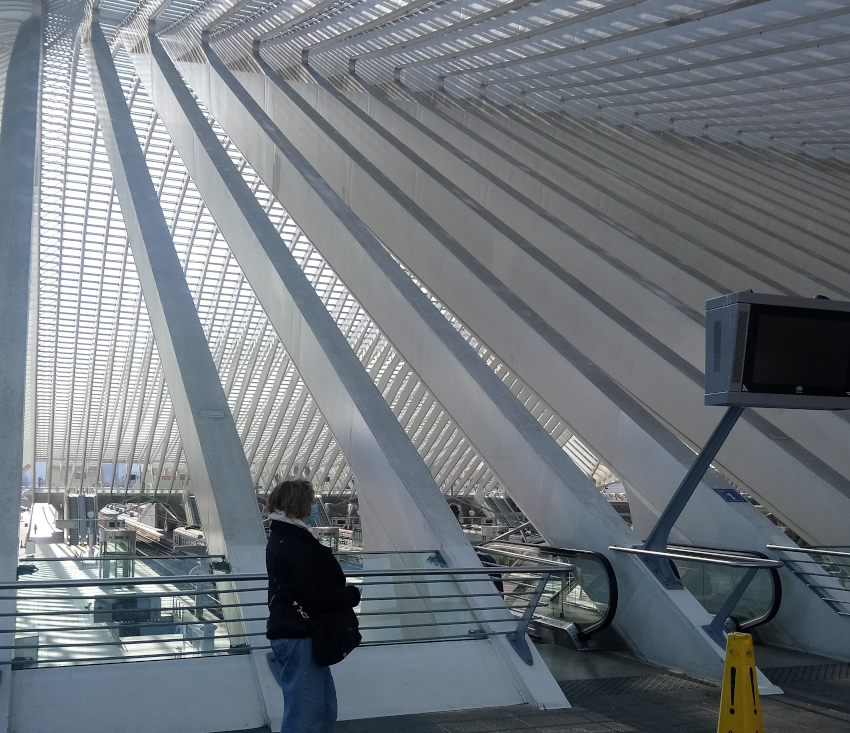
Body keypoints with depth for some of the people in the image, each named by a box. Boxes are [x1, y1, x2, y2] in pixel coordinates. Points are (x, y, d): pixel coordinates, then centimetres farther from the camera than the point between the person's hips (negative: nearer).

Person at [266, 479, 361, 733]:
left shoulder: (281, 538, 13)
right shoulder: (294, 545, -20)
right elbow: (317, 594, -22)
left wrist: (343, 591, 2)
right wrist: (352, 594, -7)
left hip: (292, 633, 10)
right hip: (298, 636, -10)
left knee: (324, 707, 18)